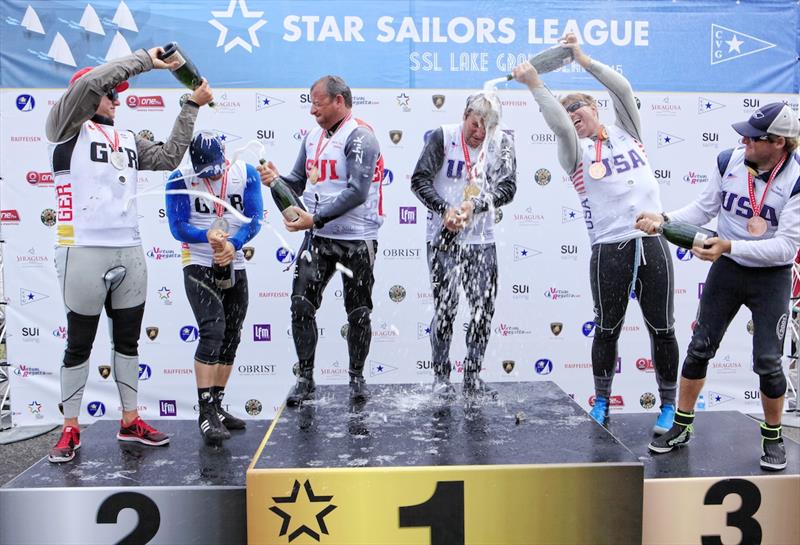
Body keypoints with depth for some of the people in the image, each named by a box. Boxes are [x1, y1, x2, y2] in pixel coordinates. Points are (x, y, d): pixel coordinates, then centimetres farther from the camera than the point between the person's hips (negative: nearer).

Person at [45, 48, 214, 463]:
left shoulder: (128, 140, 19)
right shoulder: (66, 128, 0)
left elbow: (168, 157, 13)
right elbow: (89, 82, -14)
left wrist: (191, 108, 13)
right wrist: (145, 59, -7)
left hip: (129, 252, 6)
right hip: (84, 251, -6)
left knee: (128, 340, 12)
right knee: (80, 345, 4)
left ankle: (130, 421, 24)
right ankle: (70, 429, 18)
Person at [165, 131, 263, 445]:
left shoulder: (246, 174, -2)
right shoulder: (180, 179, -8)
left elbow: (255, 219, -8)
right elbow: (178, 227, -12)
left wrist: (233, 244, -26)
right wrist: (207, 236, -32)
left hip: (235, 268, 4)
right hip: (199, 267, -4)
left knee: (231, 338, 8)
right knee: (213, 331, -18)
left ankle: (216, 407, 21)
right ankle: (206, 413, -14)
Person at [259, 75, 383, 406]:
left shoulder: (360, 137, -12)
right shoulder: (313, 137, 13)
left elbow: (356, 192, -21)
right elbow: (298, 183, 17)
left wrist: (315, 218, -22)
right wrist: (276, 180, -4)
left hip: (356, 240, -6)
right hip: (317, 236, 6)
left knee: (358, 312, 7)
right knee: (301, 304, -1)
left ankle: (356, 376, 25)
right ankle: (305, 378, 14)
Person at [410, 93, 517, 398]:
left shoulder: (502, 143, 1)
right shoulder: (443, 137, -4)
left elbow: (507, 188, -5)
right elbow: (420, 180, -8)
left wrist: (475, 205, -20)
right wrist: (444, 210, -20)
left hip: (482, 240, 3)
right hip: (443, 238, -2)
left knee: (484, 310, 3)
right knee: (445, 308, 0)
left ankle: (472, 377, 18)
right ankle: (441, 377, 15)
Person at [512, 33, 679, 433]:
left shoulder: (626, 131, 12)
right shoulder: (576, 152, 5)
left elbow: (623, 90, -1)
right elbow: (559, 125, -13)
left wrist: (582, 58, -5)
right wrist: (534, 85, -16)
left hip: (652, 243, 2)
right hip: (610, 251, -1)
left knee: (662, 328, 7)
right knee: (607, 329, 9)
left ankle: (669, 406, 21)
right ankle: (601, 403, 25)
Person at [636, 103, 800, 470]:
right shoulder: (729, 160, -9)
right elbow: (704, 208, 2)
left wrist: (730, 246, -33)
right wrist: (664, 220, -13)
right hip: (726, 270, 3)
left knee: (768, 362, 0)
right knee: (699, 348, 7)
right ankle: (682, 427, 23)